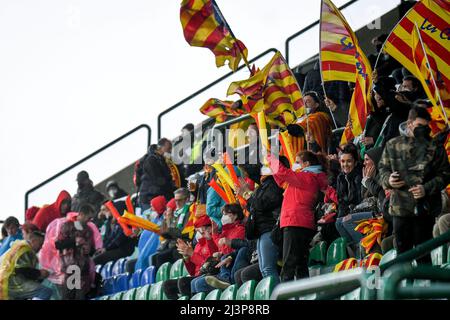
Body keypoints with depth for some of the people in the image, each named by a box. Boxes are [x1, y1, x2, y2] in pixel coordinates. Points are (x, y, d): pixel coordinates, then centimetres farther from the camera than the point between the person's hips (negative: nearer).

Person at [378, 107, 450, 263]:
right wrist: (388, 180, -8)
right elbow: (383, 168, 14)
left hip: (424, 208, -2)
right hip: (400, 207, 2)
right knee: (402, 249, 12)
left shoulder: (435, 147, -3)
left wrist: (427, 188, -15)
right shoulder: (393, 145, 4)